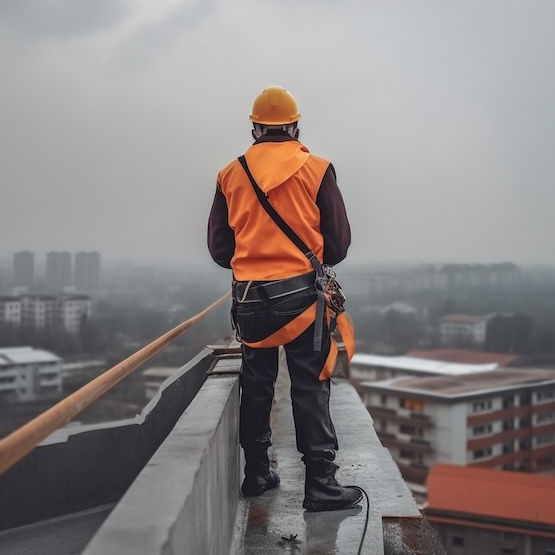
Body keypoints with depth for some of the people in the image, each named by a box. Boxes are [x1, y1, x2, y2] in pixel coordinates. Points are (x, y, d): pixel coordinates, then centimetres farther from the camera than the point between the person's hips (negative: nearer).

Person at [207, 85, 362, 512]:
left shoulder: (231, 175, 4)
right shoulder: (316, 170, -3)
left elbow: (219, 246, 8)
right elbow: (339, 241, 0)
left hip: (249, 296, 3)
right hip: (300, 292, -3)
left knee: (256, 384, 14)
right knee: (310, 388, 1)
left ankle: (256, 474, 22)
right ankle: (321, 483, 2)